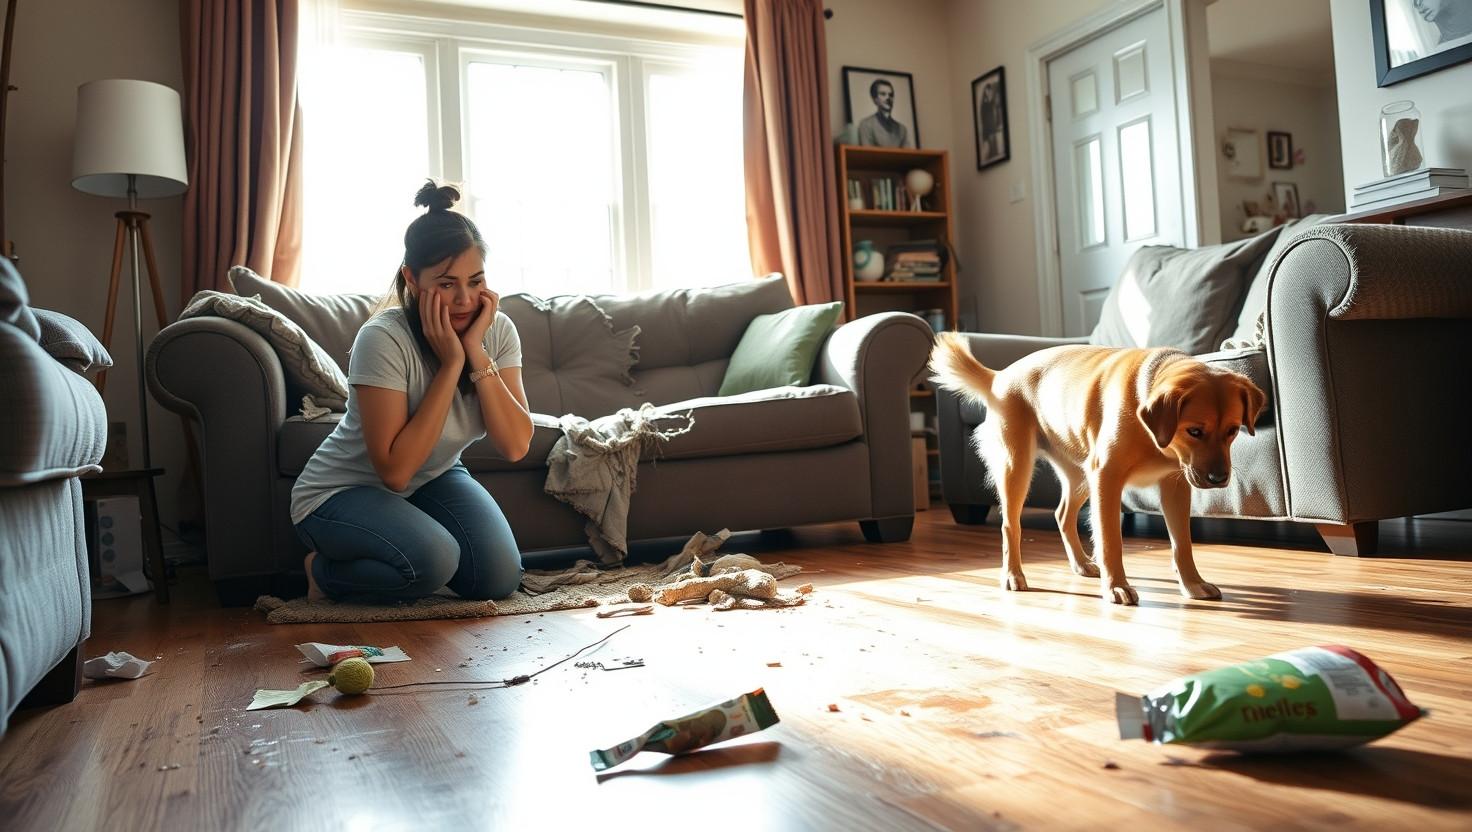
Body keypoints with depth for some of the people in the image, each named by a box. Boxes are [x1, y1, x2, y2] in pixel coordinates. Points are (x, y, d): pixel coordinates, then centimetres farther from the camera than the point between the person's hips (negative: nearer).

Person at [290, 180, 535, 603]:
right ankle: (326, 571, 0)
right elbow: (395, 470, -31)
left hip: (433, 478, 5)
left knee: (500, 579, -14)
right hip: (342, 492, -5)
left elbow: (515, 446, -20)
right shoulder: (384, 339, -27)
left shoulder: (497, 330, -12)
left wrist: (477, 353, -29)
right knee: (432, 561, -32)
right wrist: (450, 364, -32)